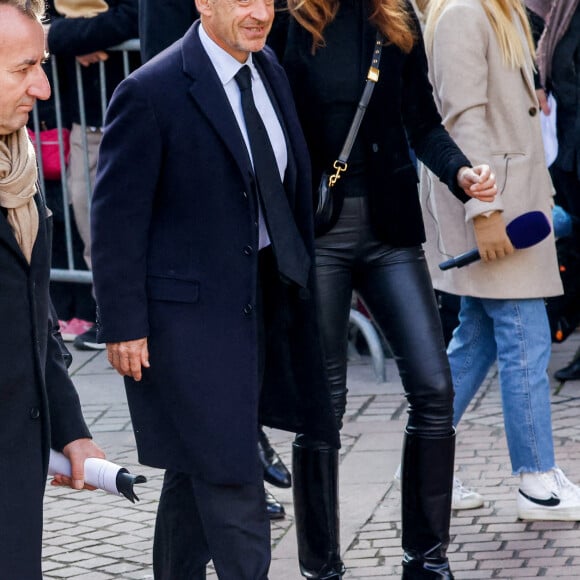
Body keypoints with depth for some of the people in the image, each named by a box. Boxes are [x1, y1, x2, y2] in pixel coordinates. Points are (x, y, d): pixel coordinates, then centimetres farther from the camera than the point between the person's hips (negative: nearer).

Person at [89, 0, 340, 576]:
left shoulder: (269, 70, 7)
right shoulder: (150, 92, -16)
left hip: (260, 302, 8)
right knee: (230, 476, -6)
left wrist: (298, 279, 15)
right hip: (190, 309, -8)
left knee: (197, 467, 18)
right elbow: (116, 218, -14)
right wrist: (123, 326, -15)